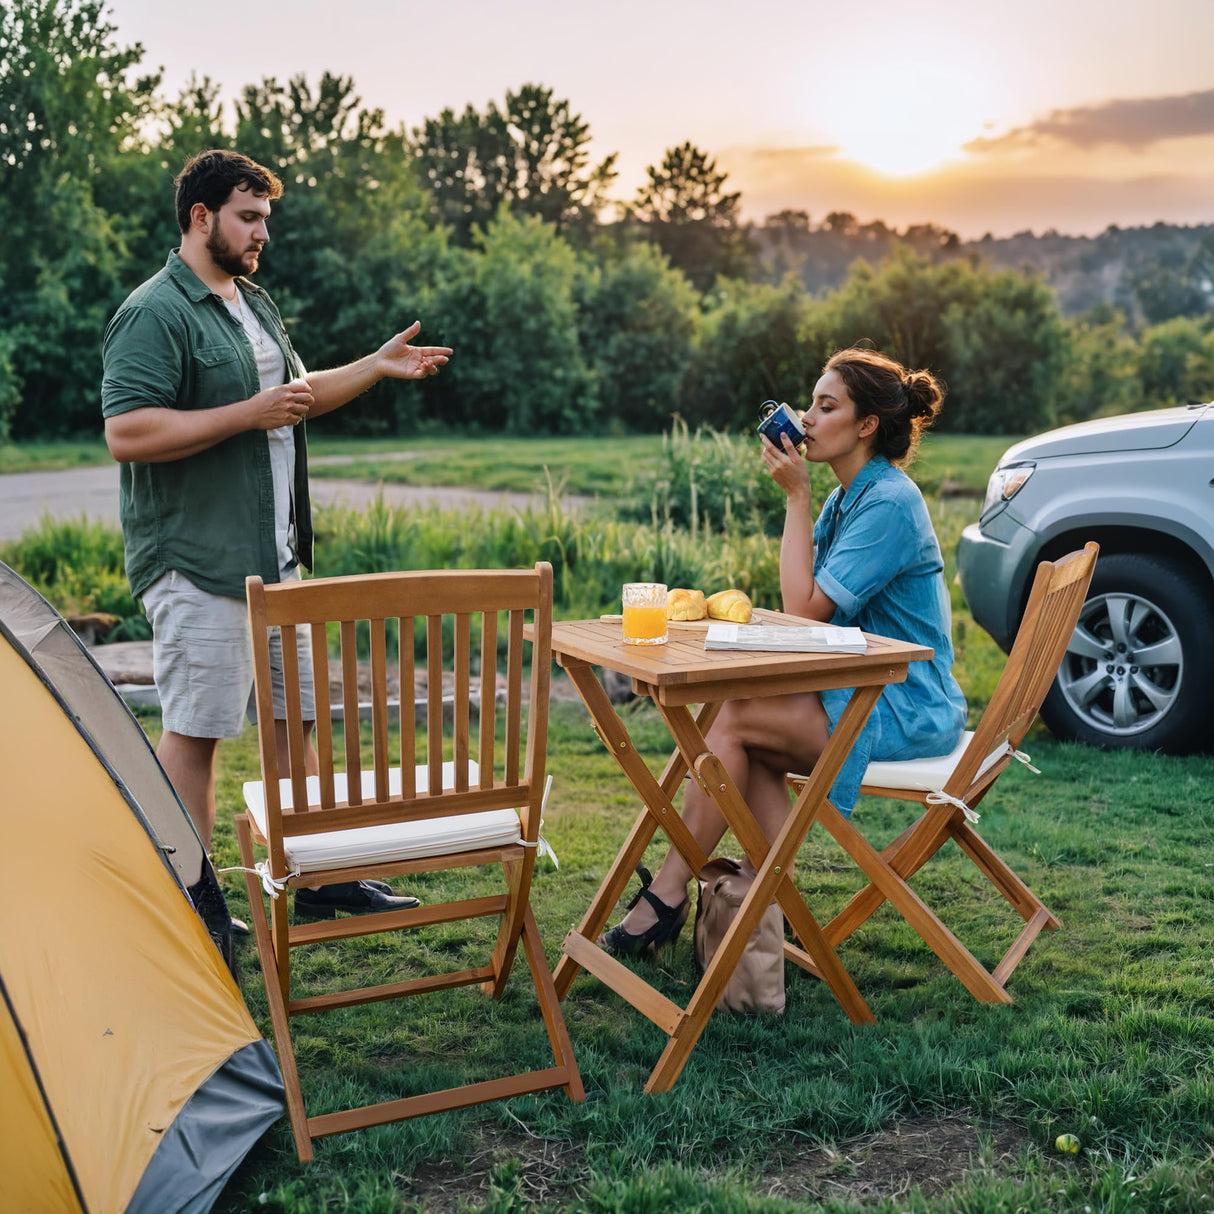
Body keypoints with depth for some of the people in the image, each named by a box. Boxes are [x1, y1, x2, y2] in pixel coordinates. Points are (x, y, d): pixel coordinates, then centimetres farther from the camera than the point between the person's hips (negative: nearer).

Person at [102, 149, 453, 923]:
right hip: (197, 562, -9)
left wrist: (378, 366, 19)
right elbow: (127, 434, -22)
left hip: (275, 557, 9)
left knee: (296, 716, 14)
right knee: (195, 730, -2)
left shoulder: (255, 304, 17)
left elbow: (296, 396, 30)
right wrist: (247, 415, -22)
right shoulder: (154, 315, -13)